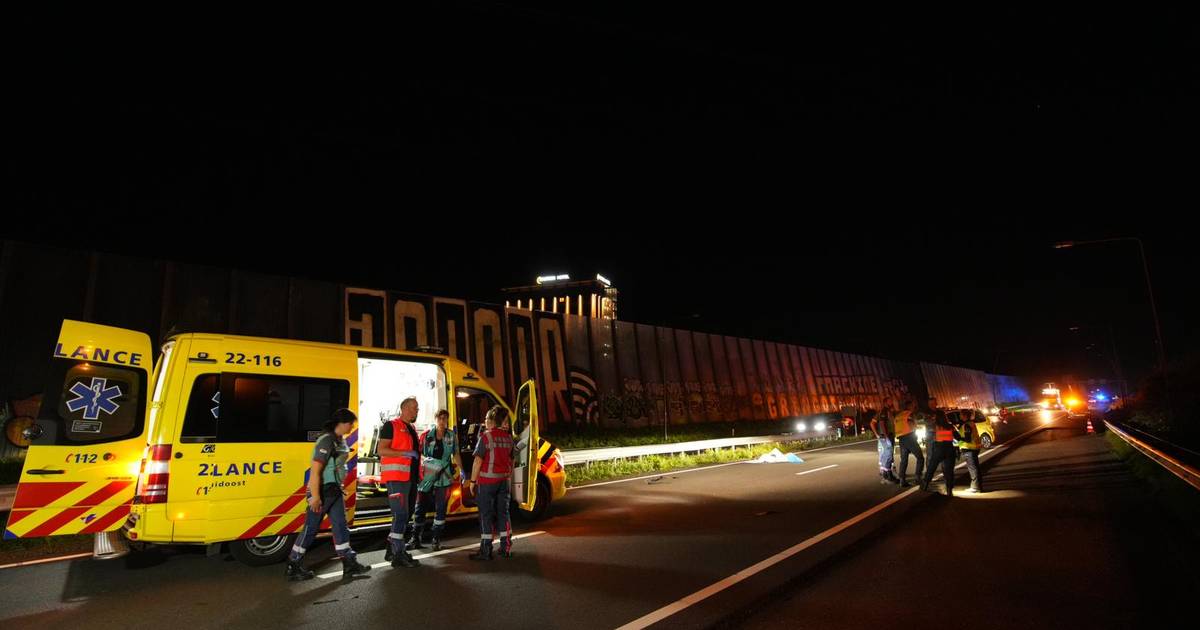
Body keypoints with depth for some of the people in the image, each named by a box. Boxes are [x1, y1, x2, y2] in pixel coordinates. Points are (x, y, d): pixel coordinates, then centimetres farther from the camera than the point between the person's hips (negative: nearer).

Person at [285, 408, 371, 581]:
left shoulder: (340, 440, 8)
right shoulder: (326, 441, -20)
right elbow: (315, 470, -23)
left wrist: (340, 490, 16)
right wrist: (315, 496, -23)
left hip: (335, 490, 9)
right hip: (322, 490, -9)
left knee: (341, 526, 10)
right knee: (311, 528, 3)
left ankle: (350, 564, 16)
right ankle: (293, 567, 18)